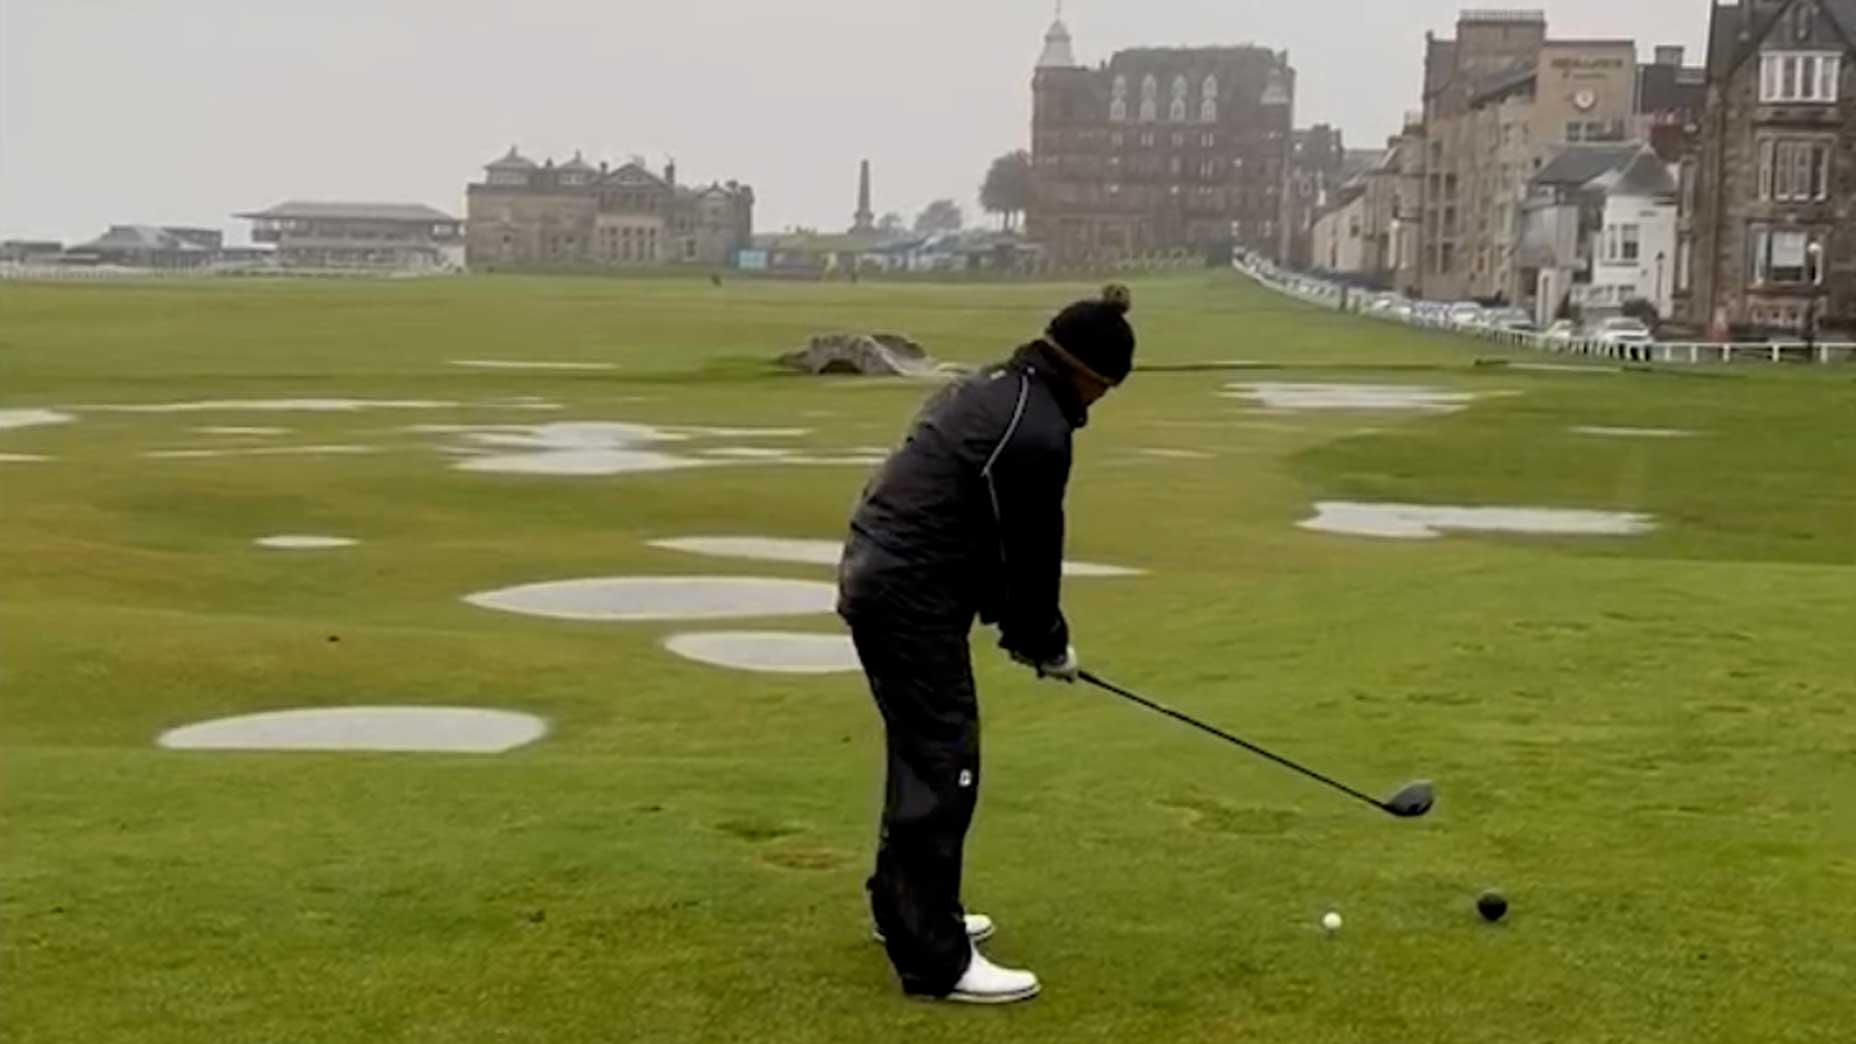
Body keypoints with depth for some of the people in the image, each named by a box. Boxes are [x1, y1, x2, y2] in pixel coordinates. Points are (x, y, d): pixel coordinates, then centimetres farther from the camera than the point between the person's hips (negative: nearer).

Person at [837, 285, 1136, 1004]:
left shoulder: (992, 388, 15)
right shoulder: (1037, 430, -17)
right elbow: (1029, 553, -10)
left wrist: (1020, 628, 15)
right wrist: (1047, 643, 6)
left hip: (879, 576, 11)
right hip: (911, 595, -11)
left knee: (922, 751, 21)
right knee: (944, 764, -5)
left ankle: (905, 907, 34)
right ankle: (935, 961, -1)